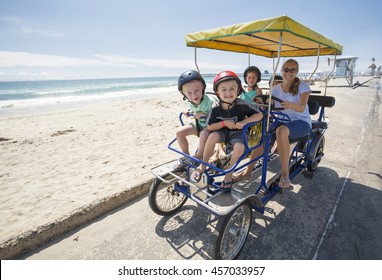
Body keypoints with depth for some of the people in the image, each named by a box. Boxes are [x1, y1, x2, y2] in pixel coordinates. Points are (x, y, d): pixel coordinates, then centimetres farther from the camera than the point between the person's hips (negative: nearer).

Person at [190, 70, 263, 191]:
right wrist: (224, 123, -24)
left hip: (237, 132, -1)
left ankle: (229, 174, -7)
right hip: (223, 131, 1)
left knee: (239, 147, -32)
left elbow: (259, 115, -13)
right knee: (213, 136, -31)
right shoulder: (216, 108, -16)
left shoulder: (241, 105, -20)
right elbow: (209, 127, -11)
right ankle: (202, 165, -10)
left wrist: (244, 122, -26)